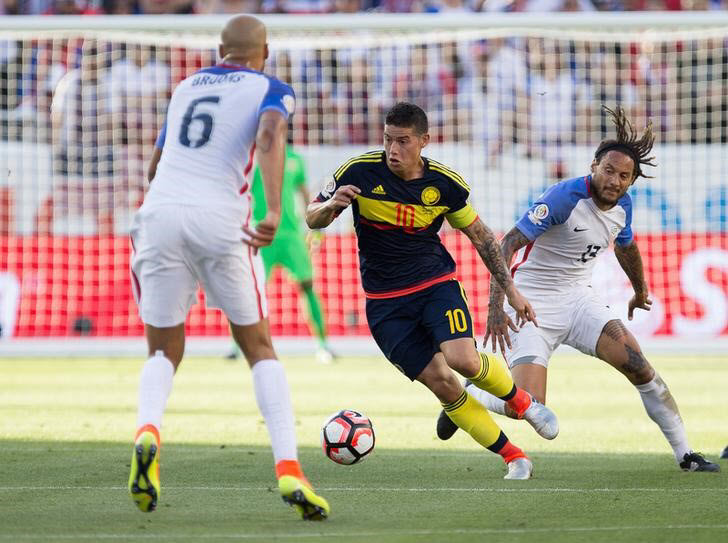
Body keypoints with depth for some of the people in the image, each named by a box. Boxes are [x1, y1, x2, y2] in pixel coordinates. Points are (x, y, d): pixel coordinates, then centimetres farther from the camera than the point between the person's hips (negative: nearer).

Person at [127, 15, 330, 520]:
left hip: (160, 212, 3)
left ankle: (148, 431, -19)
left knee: (164, 350, 14)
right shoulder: (271, 90, 10)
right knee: (260, 348, 11)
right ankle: (289, 471, -3)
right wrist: (274, 211, -25)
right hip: (219, 219, -3)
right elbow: (271, 136, -14)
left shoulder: (186, 87, 23)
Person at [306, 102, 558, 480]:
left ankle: (521, 401, 7)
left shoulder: (444, 183, -7)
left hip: (436, 282, 0)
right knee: (440, 383, -11)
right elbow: (312, 219, -2)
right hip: (385, 302, 0)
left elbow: (480, 235, 7)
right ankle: (513, 457, 1)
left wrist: (510, 290, 6)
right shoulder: (360, 172, -11)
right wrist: (332, 205, -26)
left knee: (462, 359, -25)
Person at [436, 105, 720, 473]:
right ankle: (468, 396, 13)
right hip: (533, 305, -6)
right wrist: (496, 306, -34)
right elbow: (509, 243, -25)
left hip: (578, 300, 6)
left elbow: (625, 247, 25)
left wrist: (641, 292, 41)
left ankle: (685, 456, 0)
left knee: (639, 366, -11)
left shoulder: (622, 206, 1)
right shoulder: (566, 197, -22)